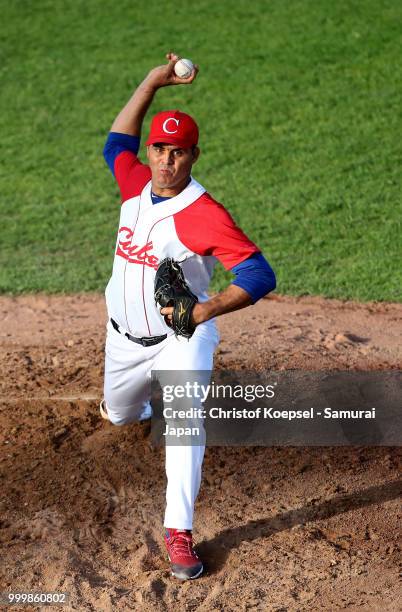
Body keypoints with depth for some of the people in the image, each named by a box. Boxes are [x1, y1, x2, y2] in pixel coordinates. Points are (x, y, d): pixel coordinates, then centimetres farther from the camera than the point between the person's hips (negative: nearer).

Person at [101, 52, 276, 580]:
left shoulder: (205, 214, -24)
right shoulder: (136, 184, -5)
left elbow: (260, 274, -30)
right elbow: (117, 141, 15)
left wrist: (207, 309, -44)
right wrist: (152, 83, 9)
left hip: (181, 340, -6)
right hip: (125, 338, 6)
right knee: (119, 415, 25)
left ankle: (179, 532, -14)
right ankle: (138, 398, 63)